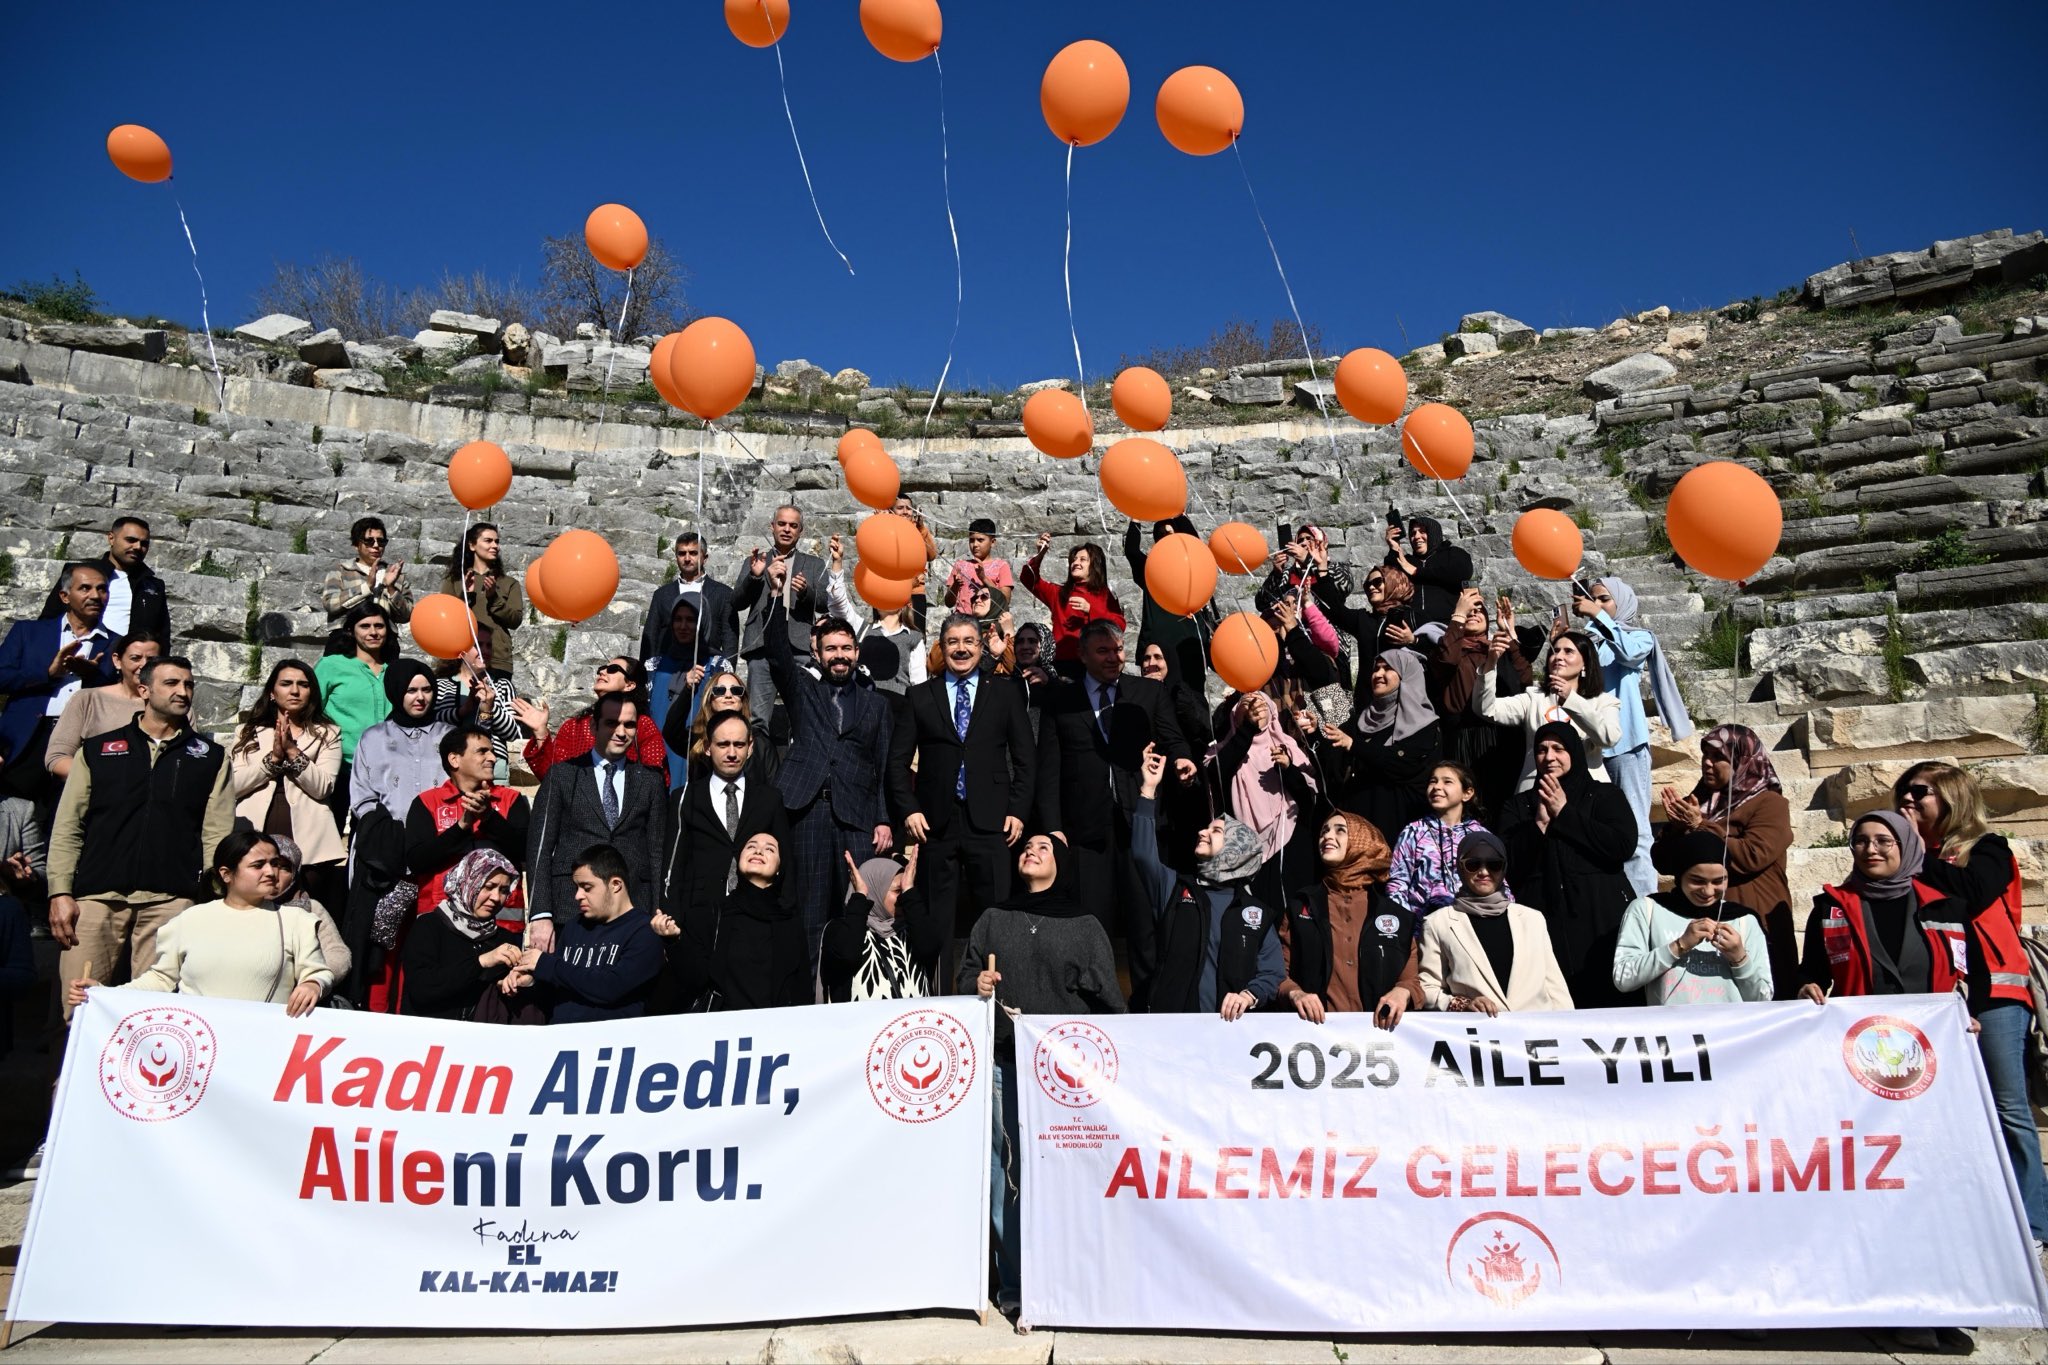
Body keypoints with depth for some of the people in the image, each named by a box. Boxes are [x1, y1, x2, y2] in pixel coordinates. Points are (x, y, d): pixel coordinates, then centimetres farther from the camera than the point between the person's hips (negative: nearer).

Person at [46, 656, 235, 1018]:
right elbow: (67, 828, 10)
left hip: (170, 899, -1)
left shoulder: (211, 757, 13)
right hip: (96, 895, 1)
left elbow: (217, 834, 6)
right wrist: (60, 893, 0)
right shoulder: (96, 750, 14)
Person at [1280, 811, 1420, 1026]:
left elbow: (1413, 979, 14)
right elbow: (1279, 972, 9)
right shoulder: (1300, 906, 13)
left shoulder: (1396, 913, 14)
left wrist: (1402, 992, -8)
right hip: (1317, 1026, -2)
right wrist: (1295, 993, -11)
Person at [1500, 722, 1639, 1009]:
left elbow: (1624, 845, -8)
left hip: (1602, 920, -1)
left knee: (1611, 1004, -5)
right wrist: (1540, 823, -7)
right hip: (1546, 922, 1)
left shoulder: (1604, 795, 11)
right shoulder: (1519, 806, 15)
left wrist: (1564, 814, -6)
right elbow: (1507, 865, 3)